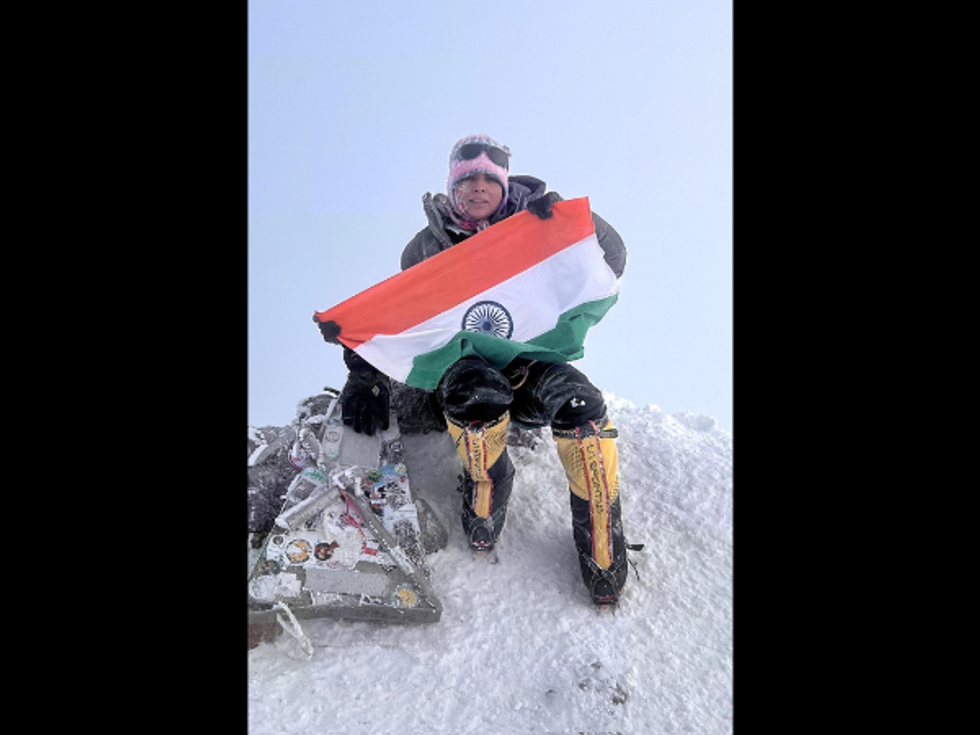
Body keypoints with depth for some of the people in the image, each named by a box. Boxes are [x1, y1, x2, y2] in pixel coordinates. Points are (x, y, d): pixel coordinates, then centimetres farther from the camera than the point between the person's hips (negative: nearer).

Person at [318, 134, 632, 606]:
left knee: (578, 402, -32)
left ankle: (602, 546, -18)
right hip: (457, 361, 0)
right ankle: (485, 502, -10)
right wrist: (366, 373, -5)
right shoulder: (429, 244, 7)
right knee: (476, 390, -38)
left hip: (527, 361, 1)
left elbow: (611, 262, 0)